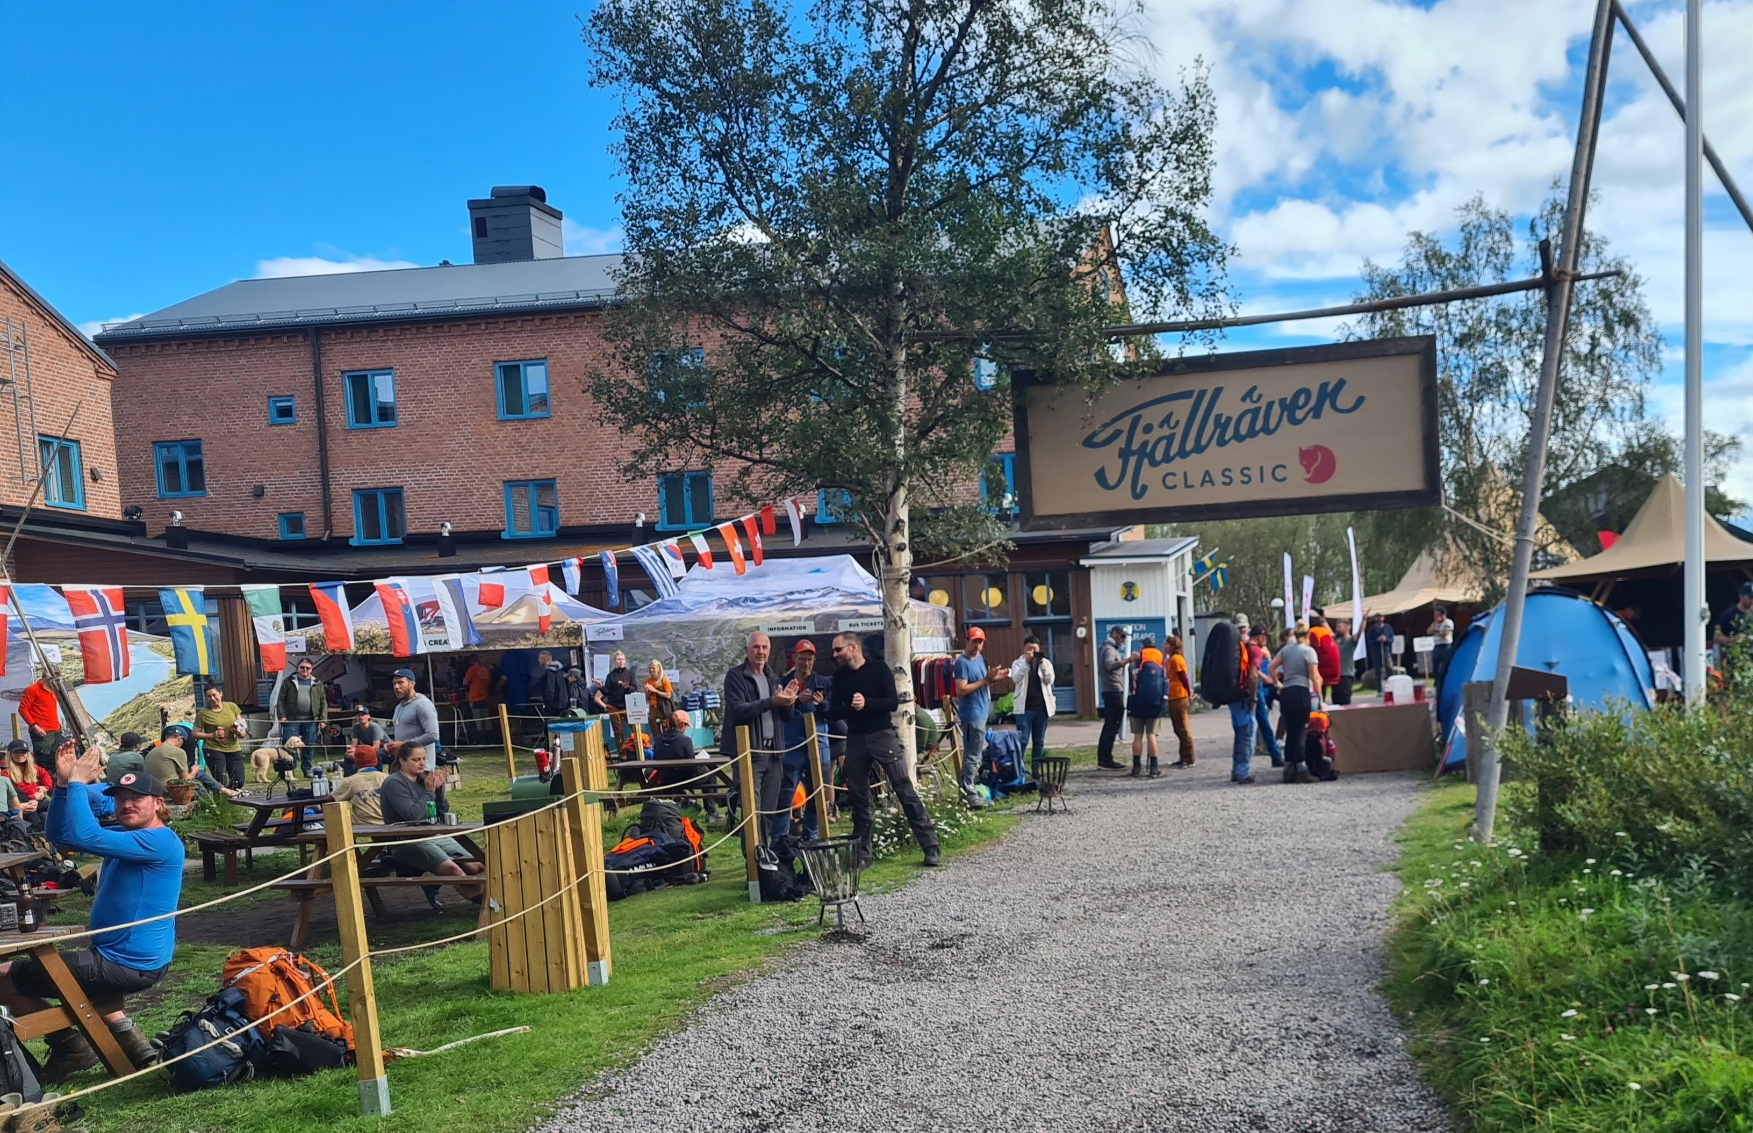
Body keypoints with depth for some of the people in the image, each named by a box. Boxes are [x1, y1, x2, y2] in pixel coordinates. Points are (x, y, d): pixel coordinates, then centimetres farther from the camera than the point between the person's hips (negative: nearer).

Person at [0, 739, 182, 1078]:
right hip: (128, 957, 10)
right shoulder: (127, 834, 10)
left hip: (126, 965, -10)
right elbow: (59, 835, 7)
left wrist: (78, 782, -23)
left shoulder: (160, 841, -21)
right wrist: (63, 782, -6)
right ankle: (125, 1035, 21)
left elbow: (83, 836, -32)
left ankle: (70, 1047, 10)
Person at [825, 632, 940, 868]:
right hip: (855, 740, 4)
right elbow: (833, 713, 5)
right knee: (858, 797, 5)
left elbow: (893, 703, -9)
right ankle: (862, 852, 15)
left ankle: (931, 847, -6)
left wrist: (866, 702, -22)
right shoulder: (839, 677, 10)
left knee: (905, 789, -8)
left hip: (882, 735, -4)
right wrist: (850, 707, -15)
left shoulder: (879, 670, -2)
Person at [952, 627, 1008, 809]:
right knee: (973, 755, -9)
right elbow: (961, 689, -24)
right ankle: (970, 796, -8)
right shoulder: (962, 663, -15)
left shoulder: (979, 658, 13)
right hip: (971, 714, -10)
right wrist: (985, 680, -24)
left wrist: (994, 678, 5)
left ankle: (967, 790, 25)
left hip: (981, 713, 10)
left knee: (974, 754, 16)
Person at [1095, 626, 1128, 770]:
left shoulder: (1109, 648, 20)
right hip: (1114, 691, -10)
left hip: (1110, 691, 10)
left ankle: (1102, 757, 16)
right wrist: (1128, 660, -39)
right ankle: (1106, 759, -9)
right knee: (1112, 727, -9)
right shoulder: (1109, 649, -12)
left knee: (1109, 725, 13)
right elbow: (1110, 665, -31)